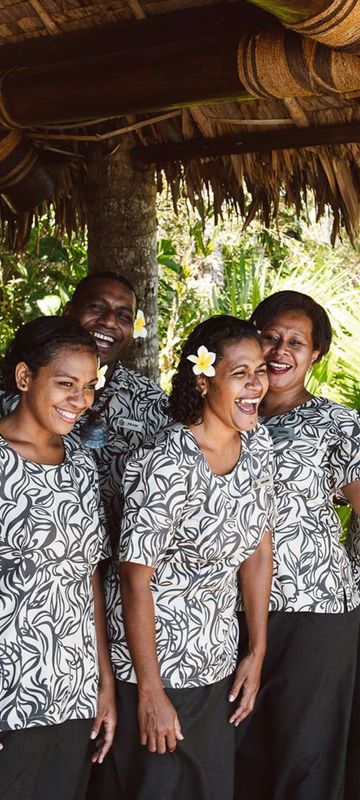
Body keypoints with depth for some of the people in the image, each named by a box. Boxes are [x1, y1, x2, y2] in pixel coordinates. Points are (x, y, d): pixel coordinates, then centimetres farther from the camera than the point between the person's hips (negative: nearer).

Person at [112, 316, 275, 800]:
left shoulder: (258, 444, -2)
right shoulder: (167, 465, -25)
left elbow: (257, 551, 5)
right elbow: (136, 578, -20)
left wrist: (257, 655, 6)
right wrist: (151, 694, -16)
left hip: (220, 668, 7)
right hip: (155, 667, -7)